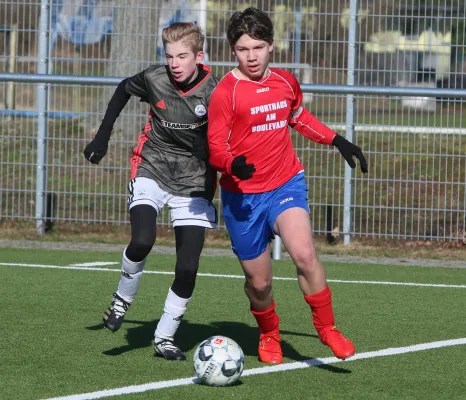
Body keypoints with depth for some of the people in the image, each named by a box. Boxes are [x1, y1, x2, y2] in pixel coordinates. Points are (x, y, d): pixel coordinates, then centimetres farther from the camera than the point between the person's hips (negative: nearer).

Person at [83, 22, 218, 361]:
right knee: (142, 241, -25)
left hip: (194, 183, 0)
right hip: (152, 171, 1)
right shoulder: (154, 80, -11)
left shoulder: (213, 92, -18)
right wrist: (103, 136, 11)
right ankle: (123, 298, 4)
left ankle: (165, 337, 12)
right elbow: (124, 90, 11)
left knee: (188, 268, -7)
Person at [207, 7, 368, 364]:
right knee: (259, 281, 6)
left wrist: (337, 140, 21)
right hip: (243, 195, -2)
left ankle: (327, 328, -7)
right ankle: (269, 336, 37)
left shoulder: (286, 82, 4)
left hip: (286, 184, 2)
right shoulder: (226, 93, -11)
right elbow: (215, 146, -13)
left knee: (304, 253, -24)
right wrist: (232, 165, -34)